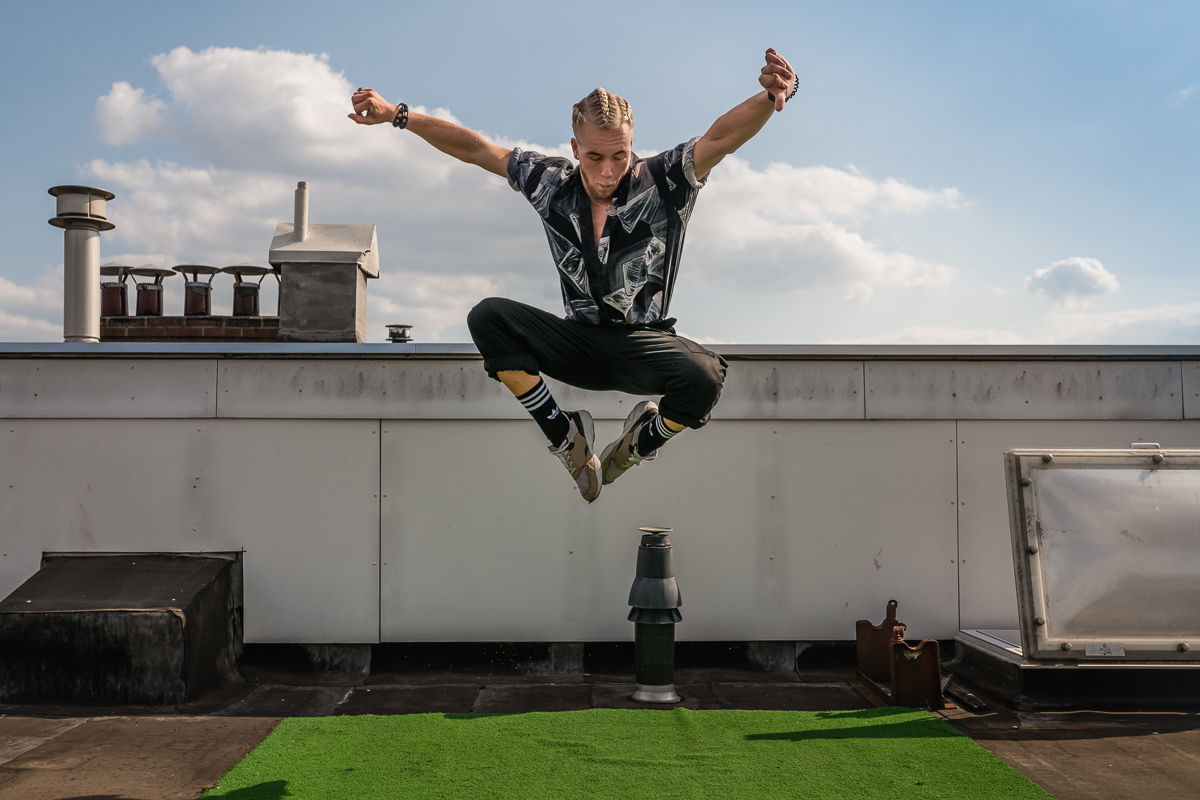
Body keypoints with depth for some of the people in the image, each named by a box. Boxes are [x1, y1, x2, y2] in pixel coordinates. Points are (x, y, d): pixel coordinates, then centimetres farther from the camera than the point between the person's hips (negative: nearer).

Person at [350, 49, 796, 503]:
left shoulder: (664, 182, -7)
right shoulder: (551, 184, 1)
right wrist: (396, 115, 2)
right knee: (487, 317, -21)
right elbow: (474, 148, 5)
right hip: (577, 342, 3)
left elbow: (722, 137, -21)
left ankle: (643, 442, 3)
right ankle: (565, 437, -6)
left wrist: (770, 98, -42)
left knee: (703, 377, -35)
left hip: (643, 344, -2)